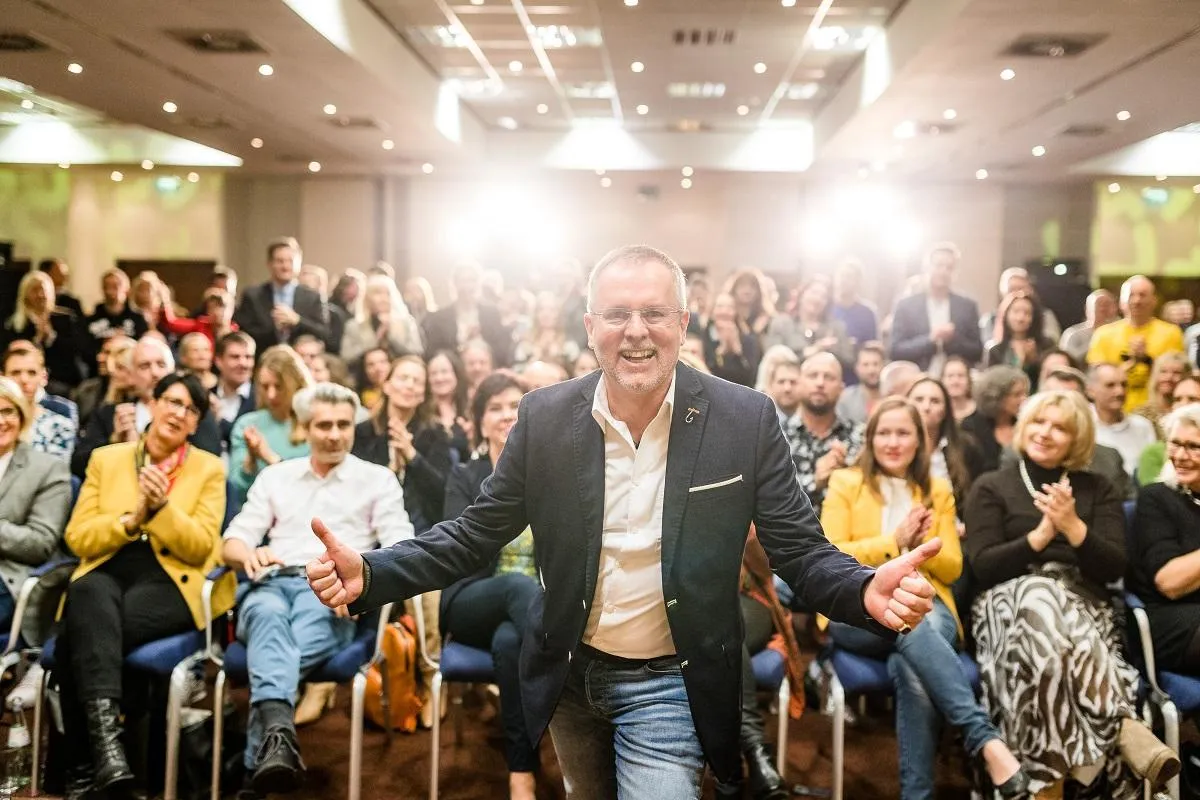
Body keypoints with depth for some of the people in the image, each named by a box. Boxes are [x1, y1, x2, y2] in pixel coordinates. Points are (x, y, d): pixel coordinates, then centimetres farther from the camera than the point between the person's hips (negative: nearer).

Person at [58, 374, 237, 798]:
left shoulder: (210, 468, 8)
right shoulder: (105, 459, 14)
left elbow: (201, 547, -2)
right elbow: (77, 536, 7)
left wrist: (161, 508, -17)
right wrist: (130, 520, -11)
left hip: (171, 581, -2)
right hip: (106, 573, 2)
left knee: (78, 641, -31)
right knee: (91, 597, -37)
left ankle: (85, 765, -27)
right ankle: (104, 731, -45)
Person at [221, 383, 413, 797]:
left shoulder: (377, 479, 18)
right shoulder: (275, 476, 25)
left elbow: (401, 548, 5)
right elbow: (232, 542, 17)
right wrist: (250, 554, -10)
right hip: (273, 584, 2)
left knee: (304, 627, -39)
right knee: (269, 614, -38)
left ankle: (258, 761, -46)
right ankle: (278, 734, -61)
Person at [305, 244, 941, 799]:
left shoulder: (745, 419, -15)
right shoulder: (545, 417, -10)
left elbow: (800, 549, -12)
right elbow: (475, 534, -5)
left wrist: (867, 591, -34)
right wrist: (368, 576, -21)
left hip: (672, 685, -3)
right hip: (568, 674, 3)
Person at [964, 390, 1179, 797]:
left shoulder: (1097, 490, 18)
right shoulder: (990, 487, 12)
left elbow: (1114, 568, 5)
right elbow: (982, 568, -1)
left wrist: (1073, 527, -12)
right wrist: (1041, 535, -12)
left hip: (1082, 604, 2)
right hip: (1010, 600, -2)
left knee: (1049, 642, -37)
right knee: (1040, 604, -40)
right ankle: (1125, 731, -39)